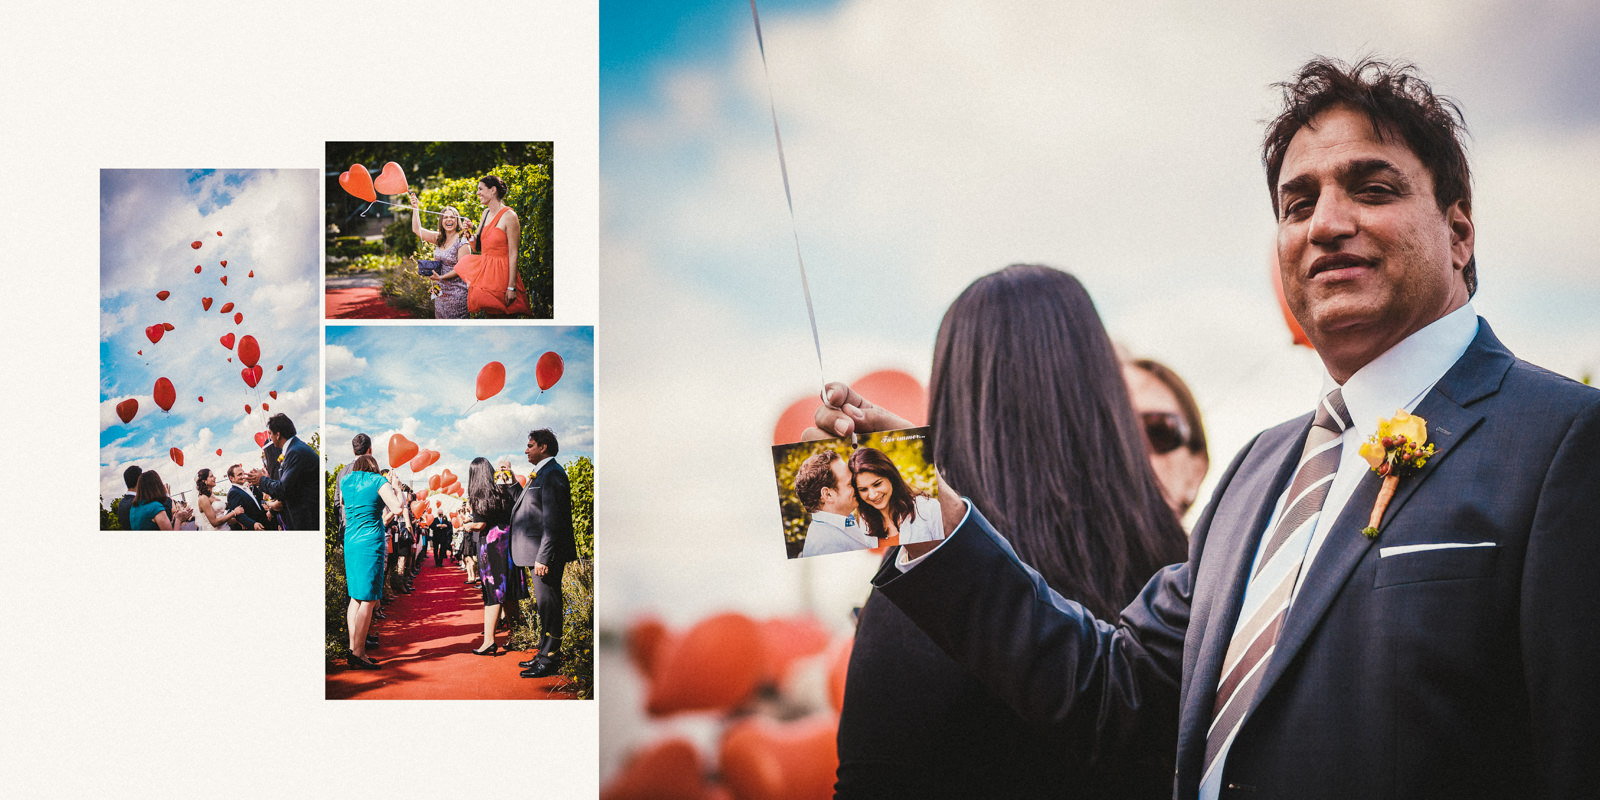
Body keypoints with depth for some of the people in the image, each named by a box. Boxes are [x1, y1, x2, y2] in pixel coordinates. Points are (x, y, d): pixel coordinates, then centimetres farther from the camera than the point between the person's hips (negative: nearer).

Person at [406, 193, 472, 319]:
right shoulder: (439, 238, 9)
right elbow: (417, 230, 15)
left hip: (456, 293, -7)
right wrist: (415, 208, 8)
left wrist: (441, 277, -18)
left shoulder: (461, 240, -11)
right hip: (440, 292, 7)